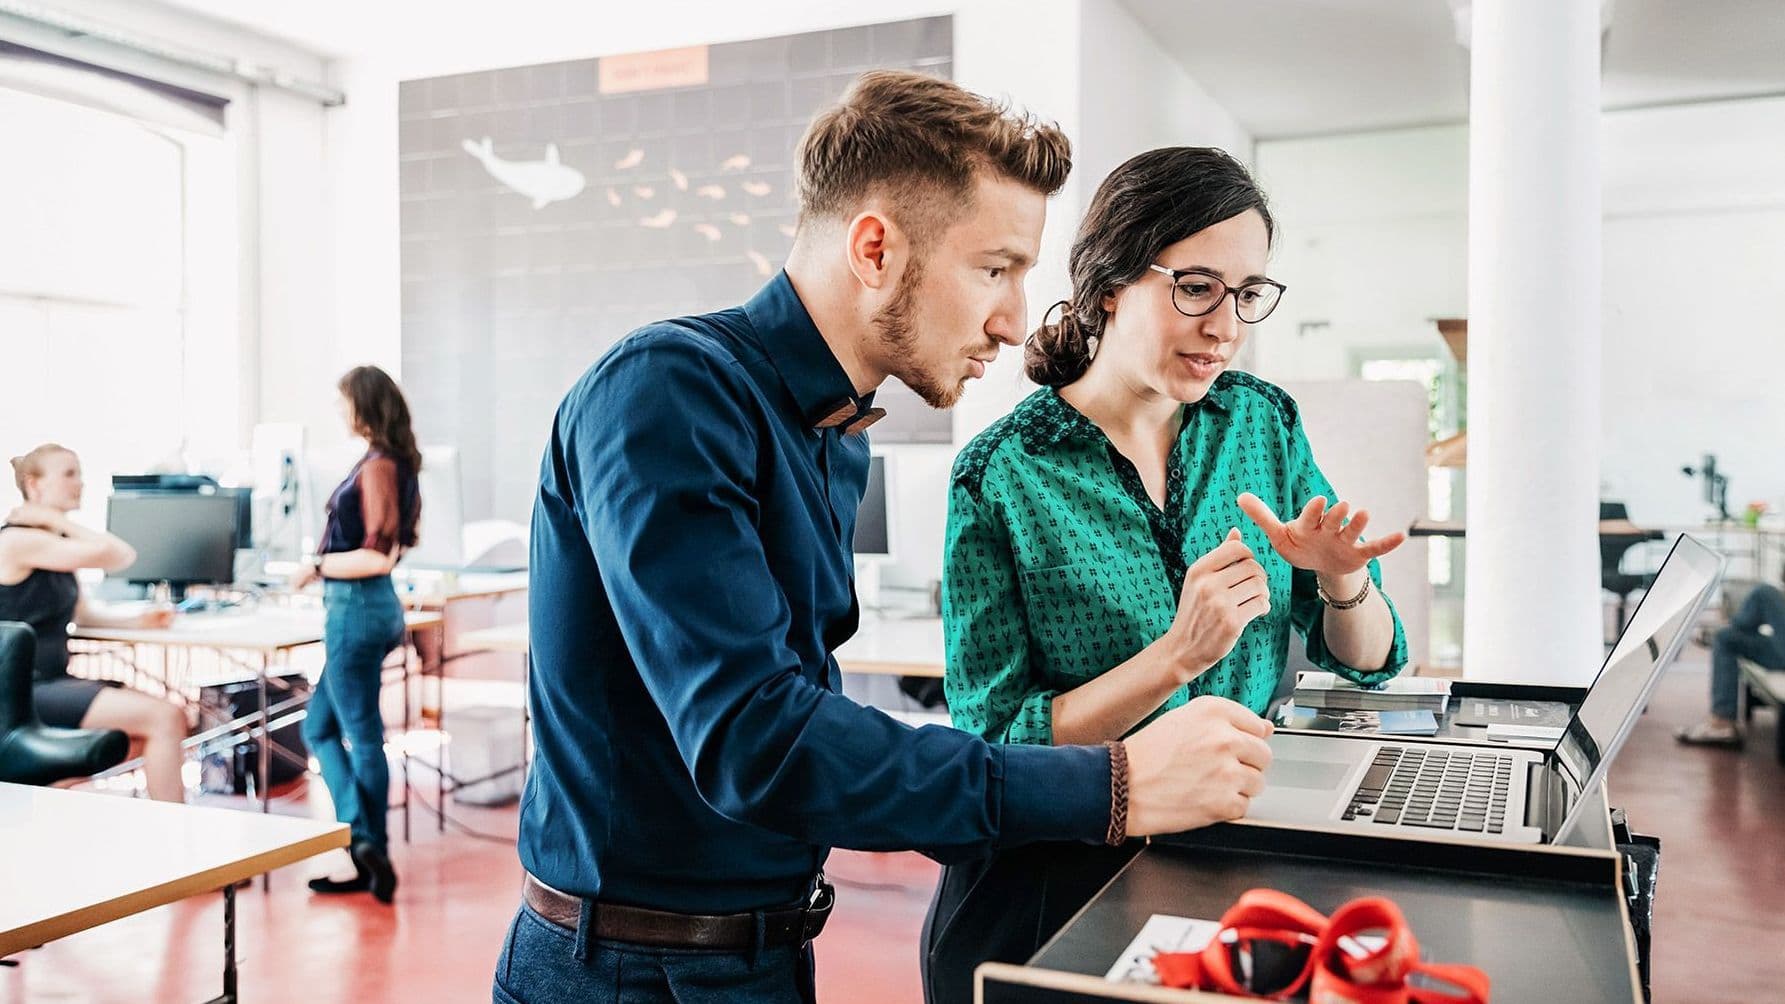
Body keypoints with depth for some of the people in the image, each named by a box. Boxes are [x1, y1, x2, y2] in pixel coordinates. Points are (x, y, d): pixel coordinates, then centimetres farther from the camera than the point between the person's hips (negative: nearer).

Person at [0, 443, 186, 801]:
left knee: (168, 714, 6)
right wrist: (58, 520, -11)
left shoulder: (55, 543, 14)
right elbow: (120, 556, -23)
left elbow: (82, 613, 18)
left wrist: (137, 619, 2)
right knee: (165, 718, -18)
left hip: (53, 681, 10)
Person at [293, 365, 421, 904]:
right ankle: (366, 851, 15)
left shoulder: (376, 466, -16)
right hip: (365, 607, 10)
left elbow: (378, 557, -21)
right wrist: (327, 562, 13)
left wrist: (319, 566, -11)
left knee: (362, 737, -1)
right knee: (319, 728, 15)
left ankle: (370, 851, 9)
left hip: (357, 608, -10)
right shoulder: (394, 462, 12)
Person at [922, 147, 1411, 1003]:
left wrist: (1341, 581, -16)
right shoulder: (1000, 475, -13)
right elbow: (995, 745, -14)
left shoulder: (1265, 422, 1)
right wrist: (1178, 658, -25)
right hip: (1059, 886, -3)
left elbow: (1369, 660, 5)